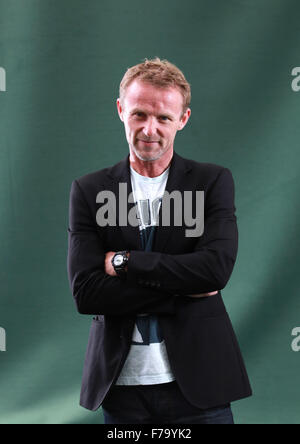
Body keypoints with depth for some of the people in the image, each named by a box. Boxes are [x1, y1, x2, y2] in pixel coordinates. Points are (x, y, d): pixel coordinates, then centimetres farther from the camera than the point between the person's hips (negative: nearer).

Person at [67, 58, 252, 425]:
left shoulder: (213, 181, 1)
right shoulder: (89, 191, 2)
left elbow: (217, 268, -14)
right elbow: (85, 293, -8)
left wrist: (123, 261, -12)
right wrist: (184, 288, -13)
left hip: (197, 382, -1)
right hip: (121, 387, 1)